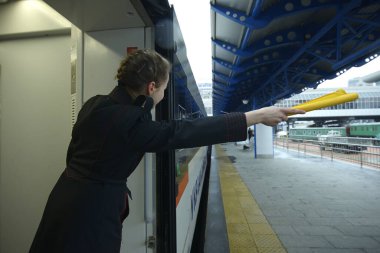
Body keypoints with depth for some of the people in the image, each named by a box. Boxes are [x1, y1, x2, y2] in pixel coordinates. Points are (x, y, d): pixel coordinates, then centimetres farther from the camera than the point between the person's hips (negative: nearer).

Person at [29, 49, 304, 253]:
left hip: (73, 199, 9)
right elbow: (191, 131, -30)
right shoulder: (129, 122, -29)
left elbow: (78, 152, 10)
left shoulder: (95, 104, -1)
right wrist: (259, 115, -23)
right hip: (90, 210, -9)